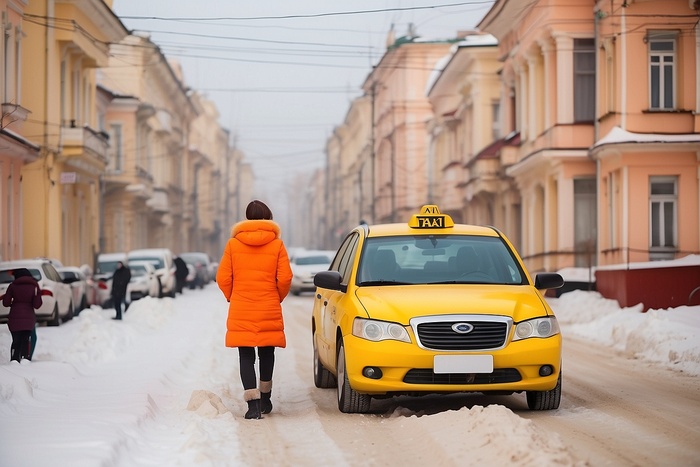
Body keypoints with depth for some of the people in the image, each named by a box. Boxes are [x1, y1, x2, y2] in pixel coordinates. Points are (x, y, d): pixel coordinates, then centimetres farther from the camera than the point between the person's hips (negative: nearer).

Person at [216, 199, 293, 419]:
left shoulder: (233, 244, -1)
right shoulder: (276, 244, -2)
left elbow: (223, 278, -2)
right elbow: (285, 278, -7)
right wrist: (277, 299, 11)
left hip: (241, 311, -1)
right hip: (269, 311, 1)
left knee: (246, 355, -1)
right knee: (266, 352, 17)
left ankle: (253, 403, -13)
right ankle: (265, 398, 28)